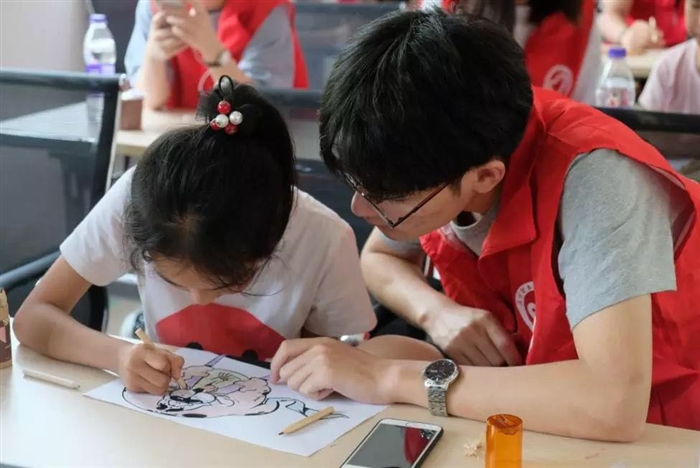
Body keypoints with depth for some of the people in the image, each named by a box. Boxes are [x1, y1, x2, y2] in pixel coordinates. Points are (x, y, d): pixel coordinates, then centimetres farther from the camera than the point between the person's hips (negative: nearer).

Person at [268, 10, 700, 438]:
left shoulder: (588, 176, -30)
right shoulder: (431, 154, -12)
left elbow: (615, 403, -39)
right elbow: (379, 259, 7)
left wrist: (391, 377, -32)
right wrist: (438, 313, -14)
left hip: (661, 438, -5)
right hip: (539, 420, 5)